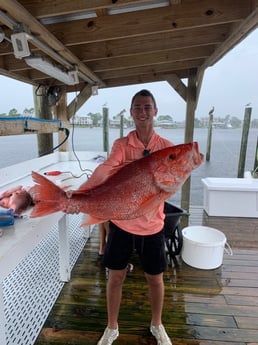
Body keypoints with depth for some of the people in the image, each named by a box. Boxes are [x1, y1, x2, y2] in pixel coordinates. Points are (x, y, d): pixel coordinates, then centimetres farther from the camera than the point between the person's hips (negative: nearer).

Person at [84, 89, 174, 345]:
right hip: (122, 223, 0)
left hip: (152, 225, 1)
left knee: (155, 278, 17)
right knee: (116, 276, 14)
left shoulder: (166, 147, -4)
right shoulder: (121, 144, -7)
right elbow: (106, 169, -25)